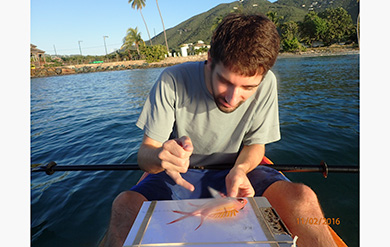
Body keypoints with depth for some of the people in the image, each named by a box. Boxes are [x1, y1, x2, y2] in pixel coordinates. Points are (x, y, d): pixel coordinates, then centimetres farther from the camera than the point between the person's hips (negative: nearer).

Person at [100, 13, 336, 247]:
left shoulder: (266, 84, -14)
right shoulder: (173, 81, -20)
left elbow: (255, 144, -2)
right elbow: (144, 155, -17)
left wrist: (241, 169, -24)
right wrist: (161, 155, -41)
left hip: (235, 171, 1)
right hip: (181, 175, 0)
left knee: (302, 198, -24)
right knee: (125, 205, -27)